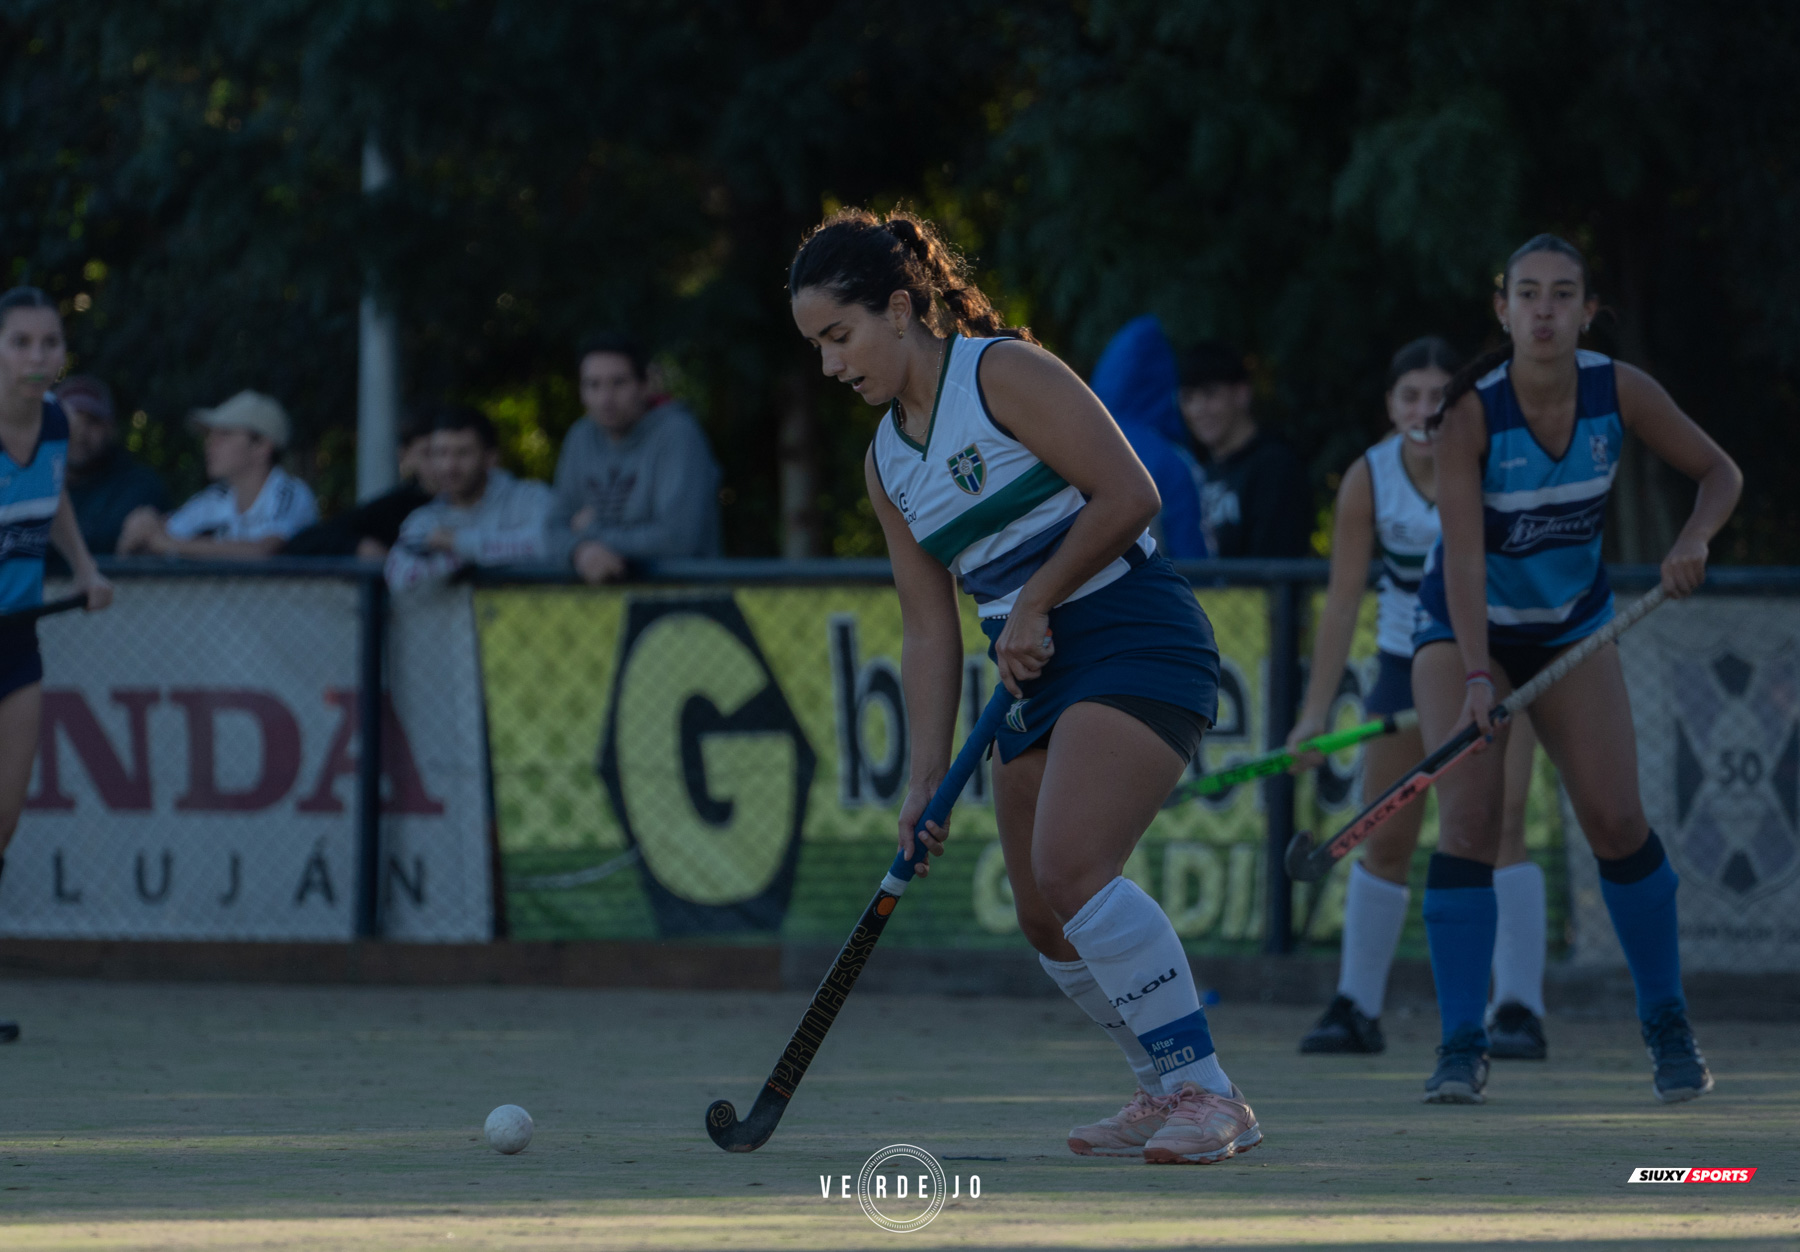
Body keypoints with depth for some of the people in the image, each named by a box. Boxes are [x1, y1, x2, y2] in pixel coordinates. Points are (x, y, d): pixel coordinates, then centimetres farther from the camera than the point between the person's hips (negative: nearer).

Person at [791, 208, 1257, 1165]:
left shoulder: (1003, 373, -10)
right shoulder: (886, 461, 14)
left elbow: (1128, 495, -17)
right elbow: (929, 629, 13)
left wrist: (1034, 604, -12)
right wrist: (926, 779, 5)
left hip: (1132, 636, -9)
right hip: (1037, 675, 9)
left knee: (1071, 870, -24)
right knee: (1043, 915, 5)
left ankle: (1209, 1095, -20)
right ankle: (1169, 1091, 21)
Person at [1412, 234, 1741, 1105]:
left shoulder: (1619, 392, -14)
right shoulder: (1472, 413, -23)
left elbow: (1719, 473, -2)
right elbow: (1463, 557, -29)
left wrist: (1694, 542, -23)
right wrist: (1477, 680, -40)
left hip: (1571, 625, 2)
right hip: (1466, 629, -2)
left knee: (1616, 820, -6)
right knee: (1468, 820, -16)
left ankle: (1668, 1024, 11)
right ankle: (1461, 1046, -13)